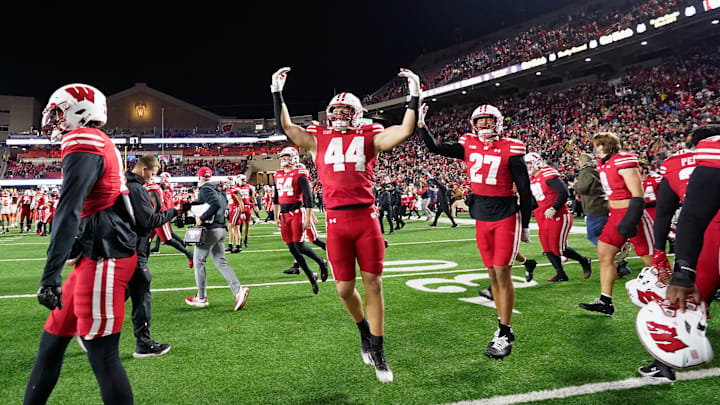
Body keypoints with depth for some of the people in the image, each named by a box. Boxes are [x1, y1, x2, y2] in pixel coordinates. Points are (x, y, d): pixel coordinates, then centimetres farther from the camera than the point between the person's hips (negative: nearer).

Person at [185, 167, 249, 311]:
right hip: (221, 229, 8)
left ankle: (201, 298, 13)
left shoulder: (205, 189, -10)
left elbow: (216, 204, -24)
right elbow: (224, 203, 16)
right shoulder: (216, 189, 16)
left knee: (199, 262, 5)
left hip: (209, 229, -8)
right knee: (221, 262, 8)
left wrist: (202, 218, -19)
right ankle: (238, 289, -7)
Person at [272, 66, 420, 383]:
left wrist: (414, 95, 6)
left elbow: (405, 131, 5)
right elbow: (286, 126, 13)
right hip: (336, 220, 1)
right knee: (344, 288, 5)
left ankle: (377, 351, 15)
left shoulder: (369, 138, 10)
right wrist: (277, 91, 14)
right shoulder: (318, 140, 13)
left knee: (373, 284, 2)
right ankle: (364, 330, 35)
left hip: (366, 217, -1)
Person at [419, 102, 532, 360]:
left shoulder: (510, 149, -7)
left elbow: (524, 189, -3)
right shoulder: (469, 145, 5)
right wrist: (421, 124, 1)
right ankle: (503, 326, 21)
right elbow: (434, 148, 13)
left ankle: (505, 335, 2)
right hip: (481, 217, 4)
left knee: (502, 273, -6)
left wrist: (525, 225, -1)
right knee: (493, 274, 9)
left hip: (506, 215, -4)